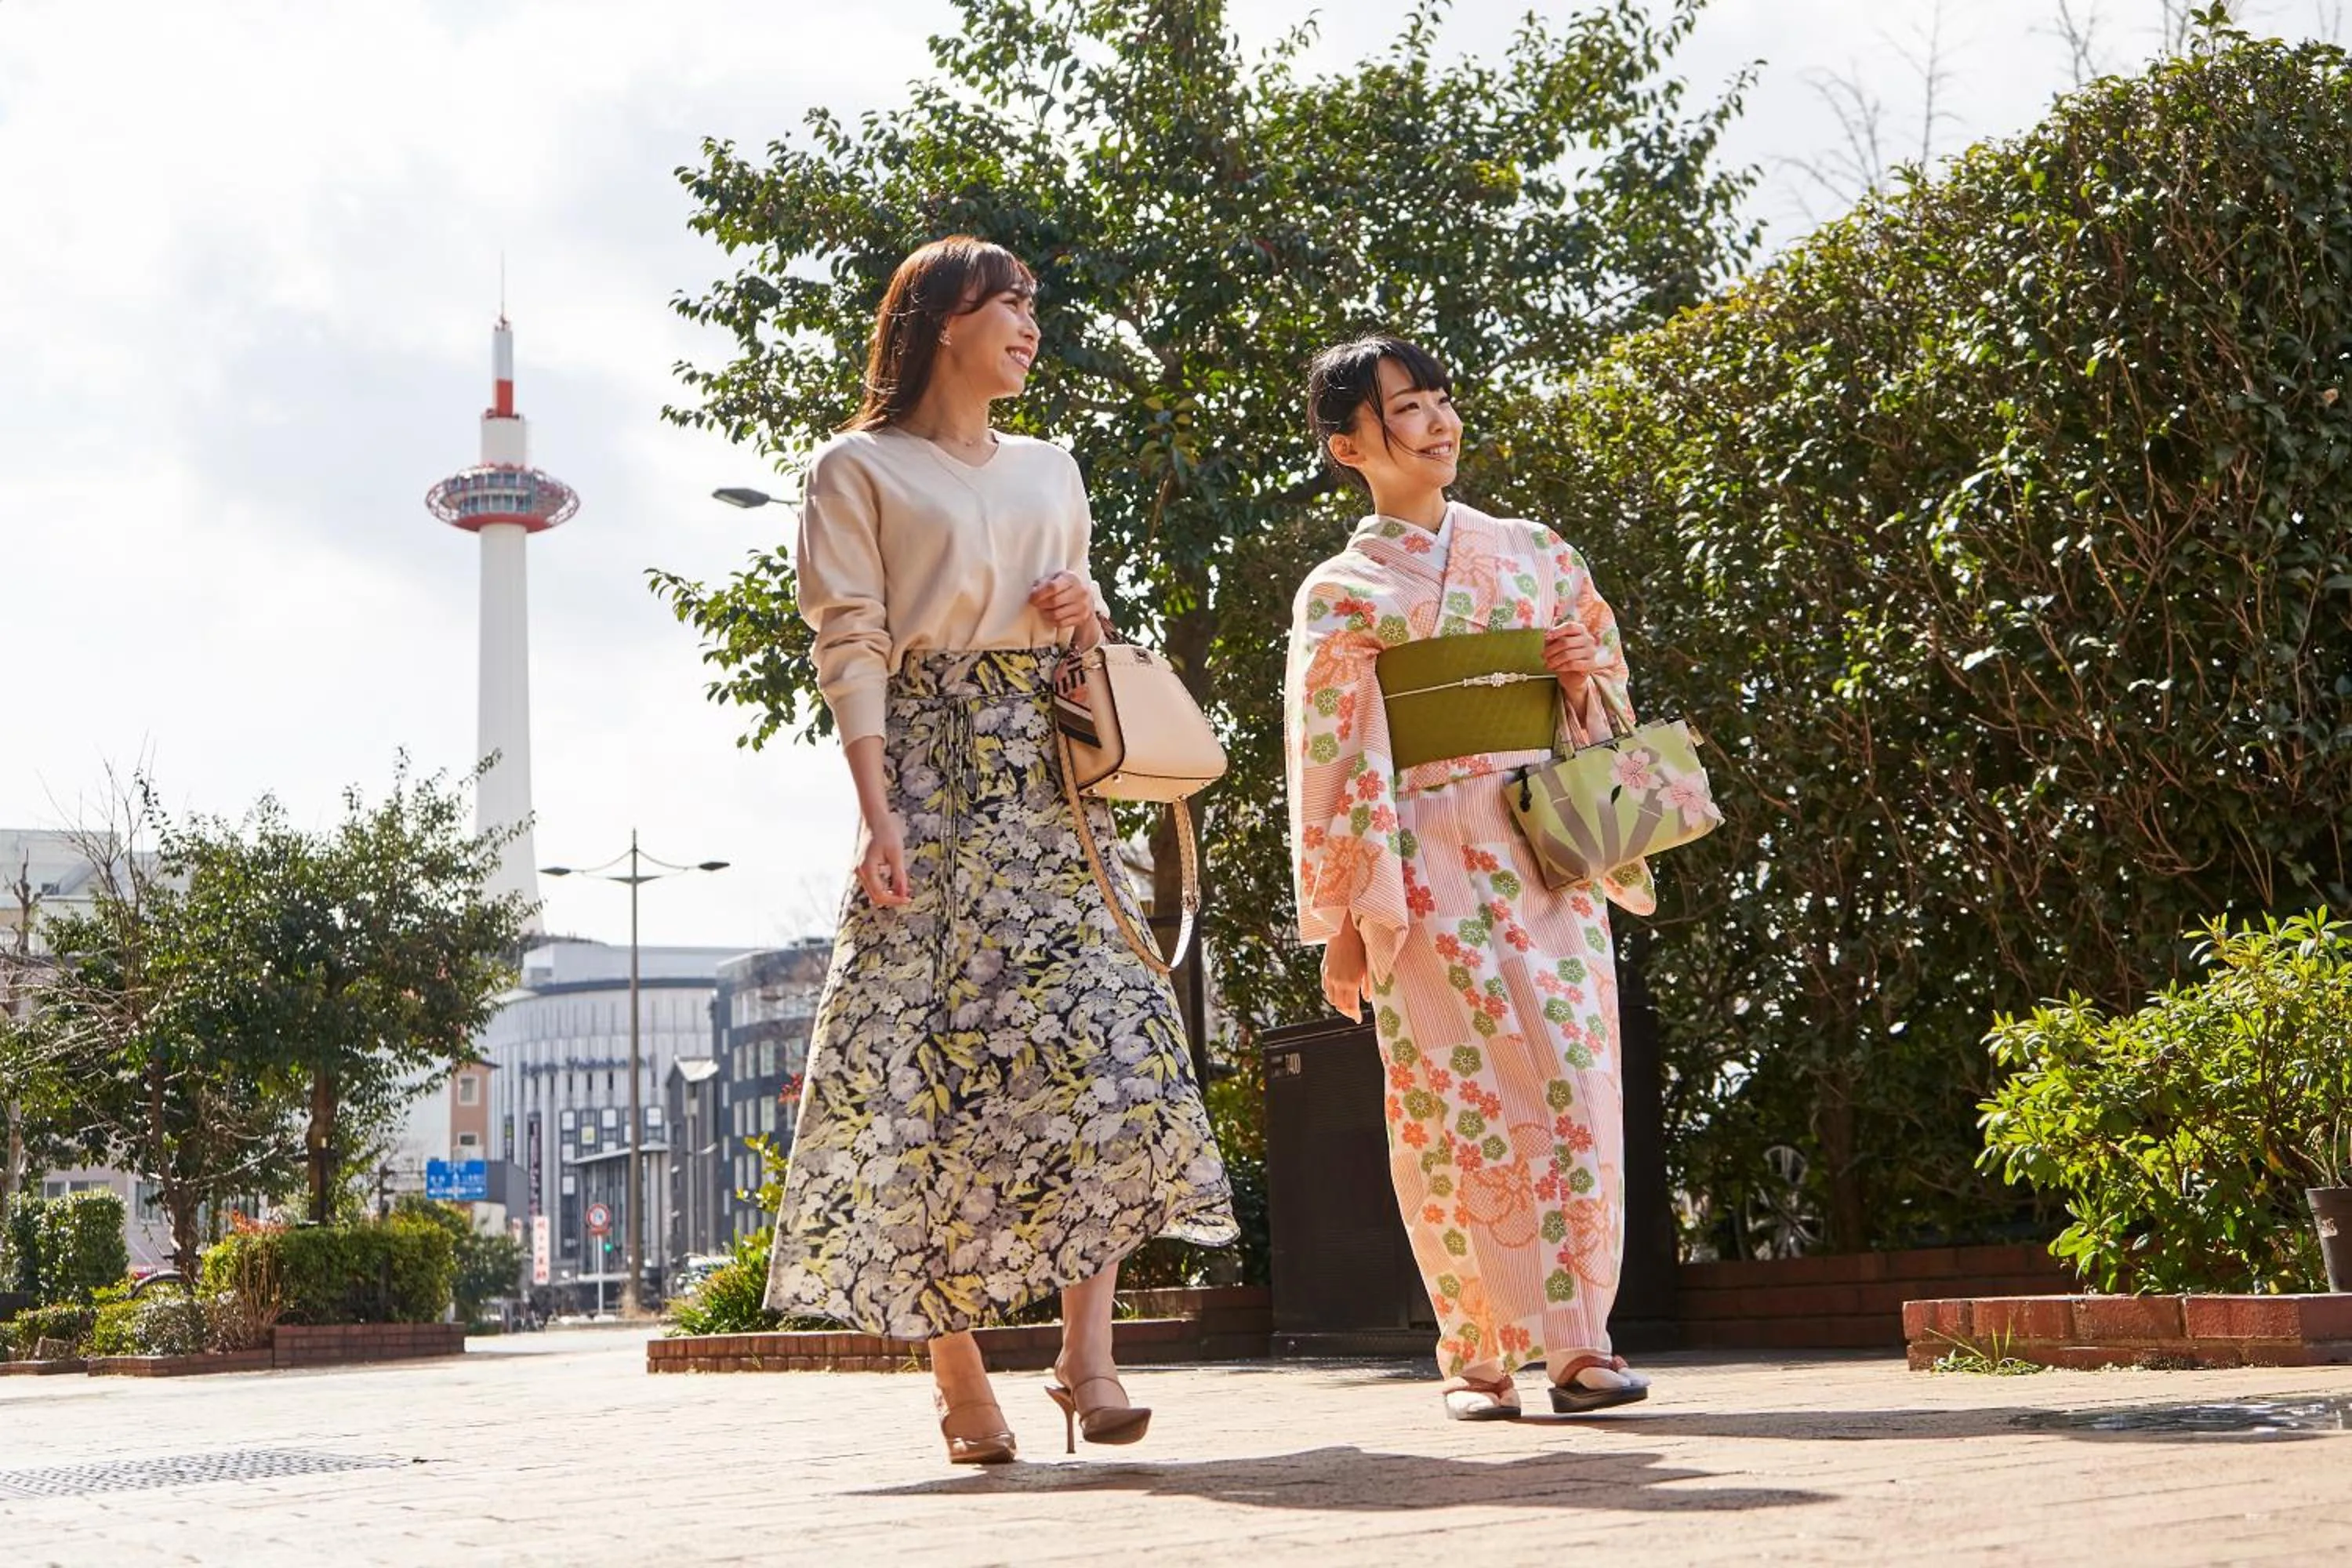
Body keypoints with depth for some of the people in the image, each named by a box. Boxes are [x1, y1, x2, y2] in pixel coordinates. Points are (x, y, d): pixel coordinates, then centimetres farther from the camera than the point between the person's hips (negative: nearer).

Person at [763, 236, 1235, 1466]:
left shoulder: (1050, 472, 22)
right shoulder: (857, 470, 6)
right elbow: (849, 645, -4)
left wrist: (1087, 615, 5)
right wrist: (877, 810, -15)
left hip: (1051, 777, 5)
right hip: (932, 774, -5)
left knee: (1102, 1040, -12)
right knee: (933, 1063, -9)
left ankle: (1088, 1353, -14)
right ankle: (959, 1377, -5)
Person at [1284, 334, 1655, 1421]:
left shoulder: (1534, 551, 16)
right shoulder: (1340, 595, 6)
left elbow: (1611, 696, 23)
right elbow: (1326, 761, 2)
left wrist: (1586, 672, -1)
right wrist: (1340, 920, -3)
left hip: (1549, 854, 3)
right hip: (1426, 872, -3)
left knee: (1570, 1080, -6)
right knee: (1455, 1097, -4)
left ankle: (1576, 1340, -3)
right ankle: (1477, 1354, 4)